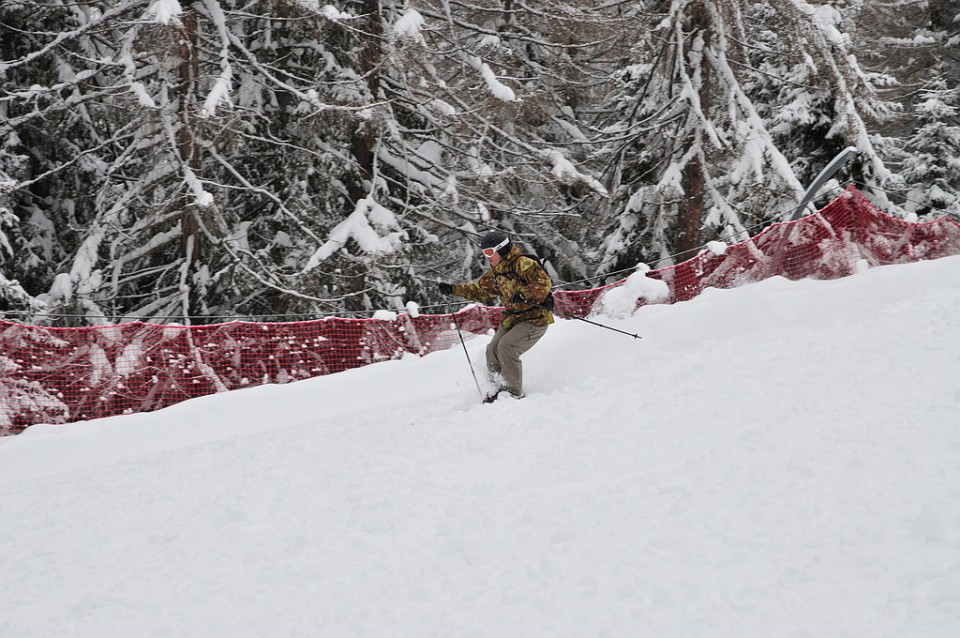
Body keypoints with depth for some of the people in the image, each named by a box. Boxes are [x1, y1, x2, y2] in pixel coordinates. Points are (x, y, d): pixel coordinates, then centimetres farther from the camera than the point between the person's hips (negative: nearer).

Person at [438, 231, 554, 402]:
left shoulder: (523, 264, -16)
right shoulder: (496, 273, 12)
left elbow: (544, 283, -25)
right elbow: (479, 291, 22)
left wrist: (524, 295, -40)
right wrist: (453, 289, 15)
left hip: (534, 319, -9)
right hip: (511, 318, 9)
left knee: (506, 346, -22)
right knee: (493, 349, 0)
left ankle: (514, 393, -13)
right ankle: (499, 387, 16)